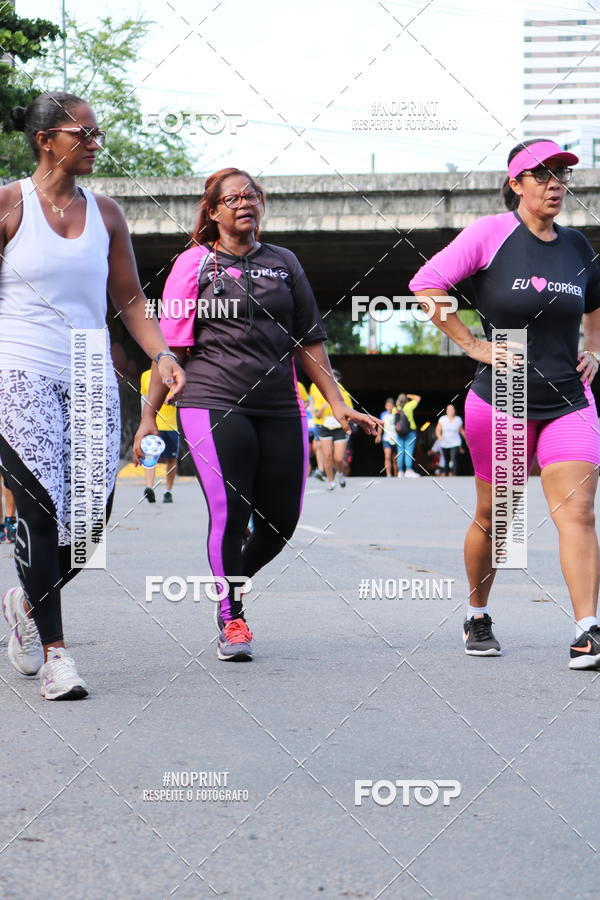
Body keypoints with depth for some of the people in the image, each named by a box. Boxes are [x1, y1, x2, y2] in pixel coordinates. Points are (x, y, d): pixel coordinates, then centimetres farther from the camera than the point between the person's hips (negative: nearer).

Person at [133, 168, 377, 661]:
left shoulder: (284, 263, 14)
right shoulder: (194, 264, 5)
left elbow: (309, 341, 16)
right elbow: (170, 345, 5)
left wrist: (338, 405, 10)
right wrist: (149, 416, 1)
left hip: (281, 408, 4)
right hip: (213, 404, -4)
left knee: (281, 521, 3)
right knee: (229, 514, -9)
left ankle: (235, 581, 31)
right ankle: (231, 620, 7)